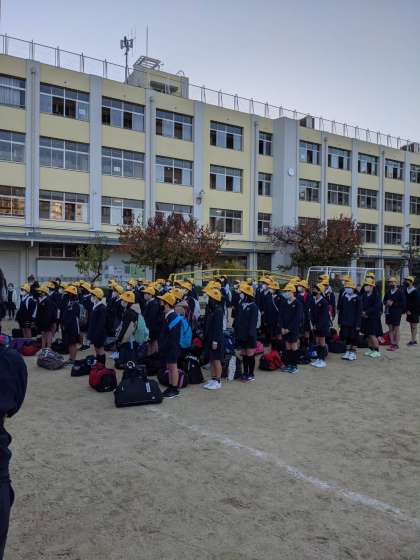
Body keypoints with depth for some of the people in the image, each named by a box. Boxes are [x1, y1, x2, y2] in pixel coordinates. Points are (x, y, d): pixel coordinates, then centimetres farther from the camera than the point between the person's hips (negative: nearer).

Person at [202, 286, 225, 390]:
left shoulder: (218, 311, -18)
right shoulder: (210, 309, 7)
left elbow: (218, 327, -19)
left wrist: (215, 341, -19)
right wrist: (205, 338, 15)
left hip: (216, 339, -8)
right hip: (209, 339, 8)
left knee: (216, 360, 2)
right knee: (211, 360, 15)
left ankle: (218, 381, 13)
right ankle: (213, 379, 25)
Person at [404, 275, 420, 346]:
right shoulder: (406, 290, 7)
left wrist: (410, 310, -17)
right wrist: (407, 310, 2)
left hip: (414, 312, -7)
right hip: (409, 311, 7)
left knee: (414, 326, -2)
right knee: (411, 326, 12)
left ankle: (414, 341, 3)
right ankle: (413, 340, 20)